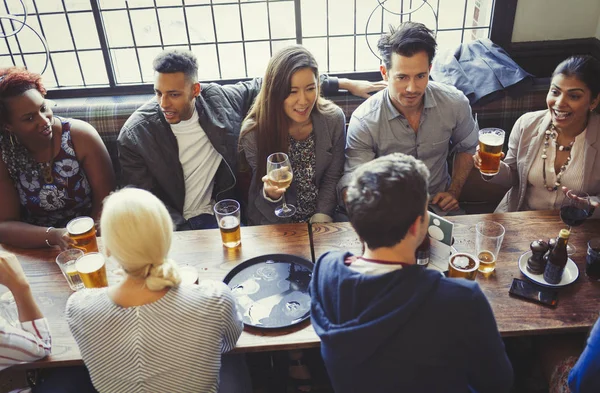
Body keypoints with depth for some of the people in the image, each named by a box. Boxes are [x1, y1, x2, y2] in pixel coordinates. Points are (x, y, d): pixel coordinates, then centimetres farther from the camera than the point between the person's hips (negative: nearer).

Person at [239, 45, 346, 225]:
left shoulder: (334, 119, -10)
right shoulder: (253, 131, -16)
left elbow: (332, 178, 0)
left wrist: (321, 218, -9)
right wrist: (270, 193, -27)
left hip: (321, 218, 1)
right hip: (273, 224, 0)